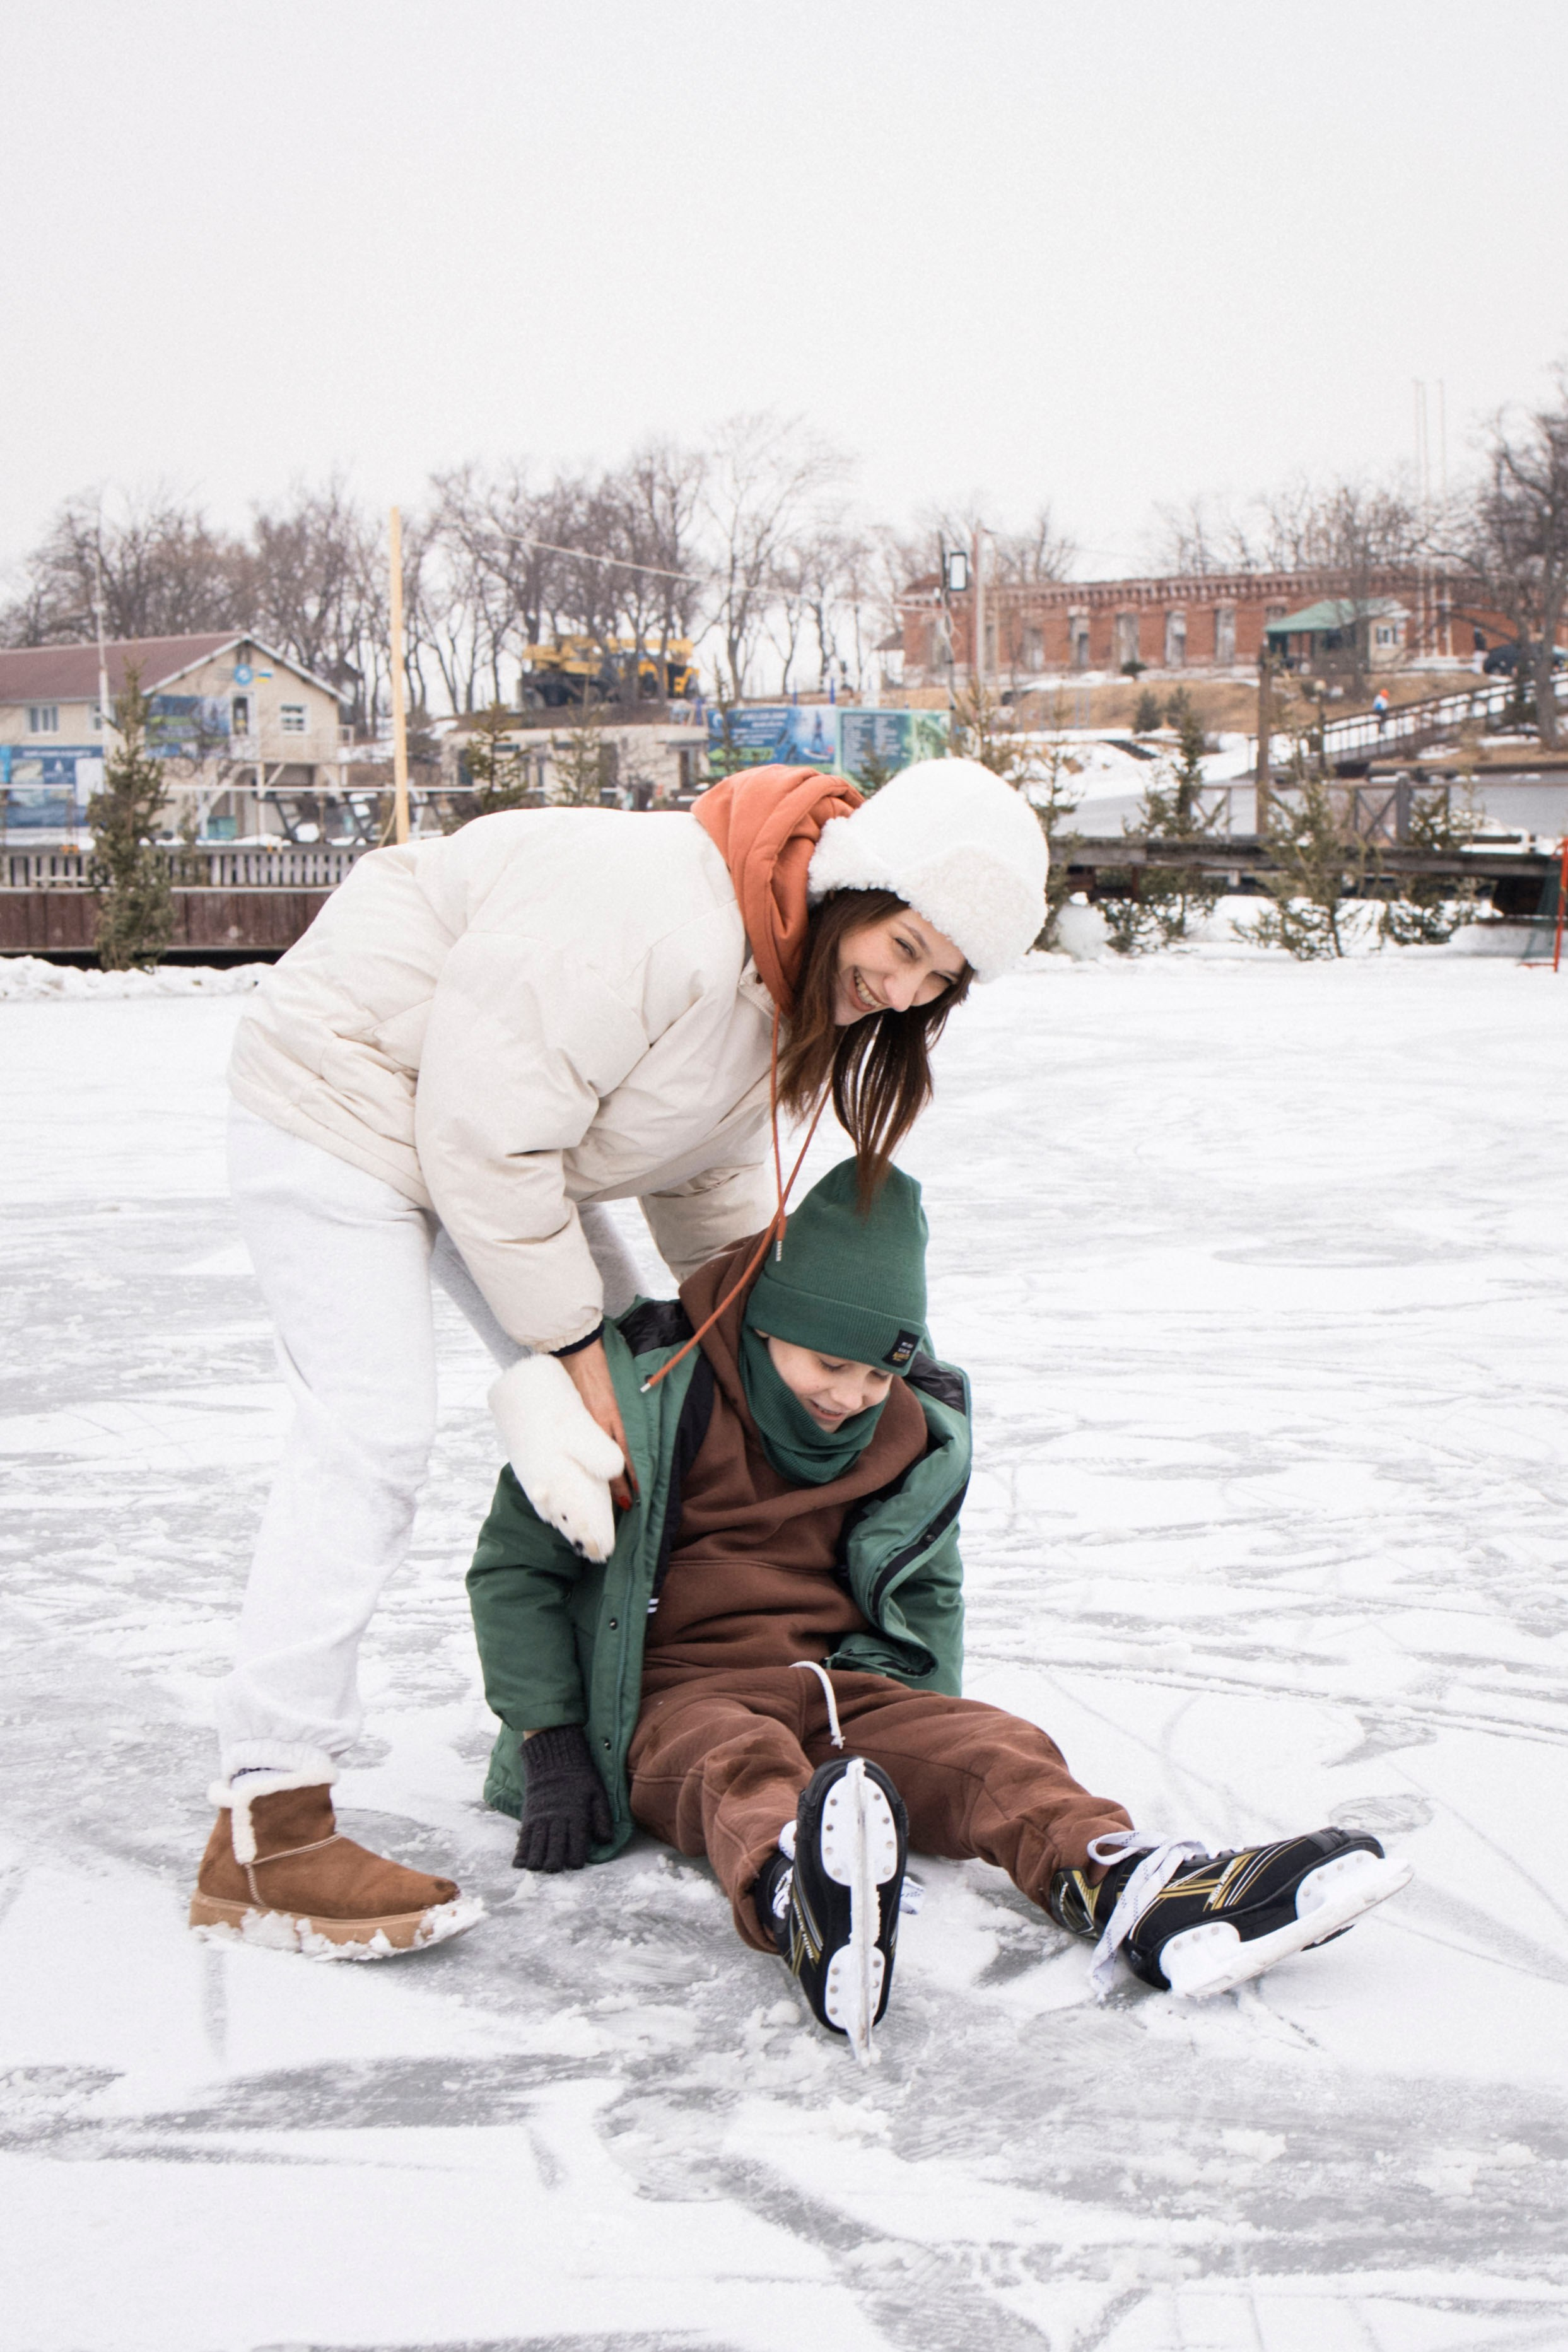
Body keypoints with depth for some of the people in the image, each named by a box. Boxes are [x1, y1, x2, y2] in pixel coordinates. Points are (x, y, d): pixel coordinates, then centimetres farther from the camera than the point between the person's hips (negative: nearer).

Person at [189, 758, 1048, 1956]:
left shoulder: (790, 982, -1)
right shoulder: (655, 918, -34)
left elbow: (716, 1182, 11)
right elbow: (487, 1132, -31)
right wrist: (573, 1342, -22)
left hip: (494, 1136, 10)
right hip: (346, 1099, -10)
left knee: (635, 1394, 9)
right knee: (373, 1431, -22)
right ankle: (268, 1825, -21)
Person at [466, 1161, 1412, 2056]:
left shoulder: (918, 1439, 9)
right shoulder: (648, 1390, -6)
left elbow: (926, 1598, 26)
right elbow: (514, 1568, -1)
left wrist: (908, 1724, 7)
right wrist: (550, 1746, -9)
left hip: (838, 1688, 5)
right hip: (672, 1701, -5)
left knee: (990, 1747, -24)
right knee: (743, 1763, -39)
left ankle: (1132, 1892, -54)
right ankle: (799, 1906, -74)